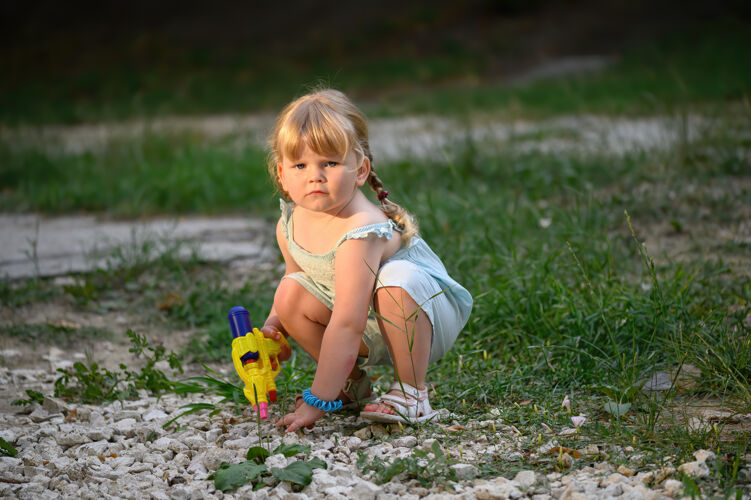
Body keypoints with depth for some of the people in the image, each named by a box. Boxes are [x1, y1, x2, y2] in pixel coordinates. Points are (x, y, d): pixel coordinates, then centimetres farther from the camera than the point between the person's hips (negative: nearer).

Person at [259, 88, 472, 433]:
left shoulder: (360, 233, -35)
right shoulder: (290, 224, -10)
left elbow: (345, 326, -39)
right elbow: (295, 273, 14)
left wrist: (316, 403, -40)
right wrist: (274, 324, -6)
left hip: (430, 315, -7)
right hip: (372, 332, 8)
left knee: (396, 281, -37)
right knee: (290, 295, -10)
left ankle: (411, 392, -19)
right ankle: (352, 383, 10)